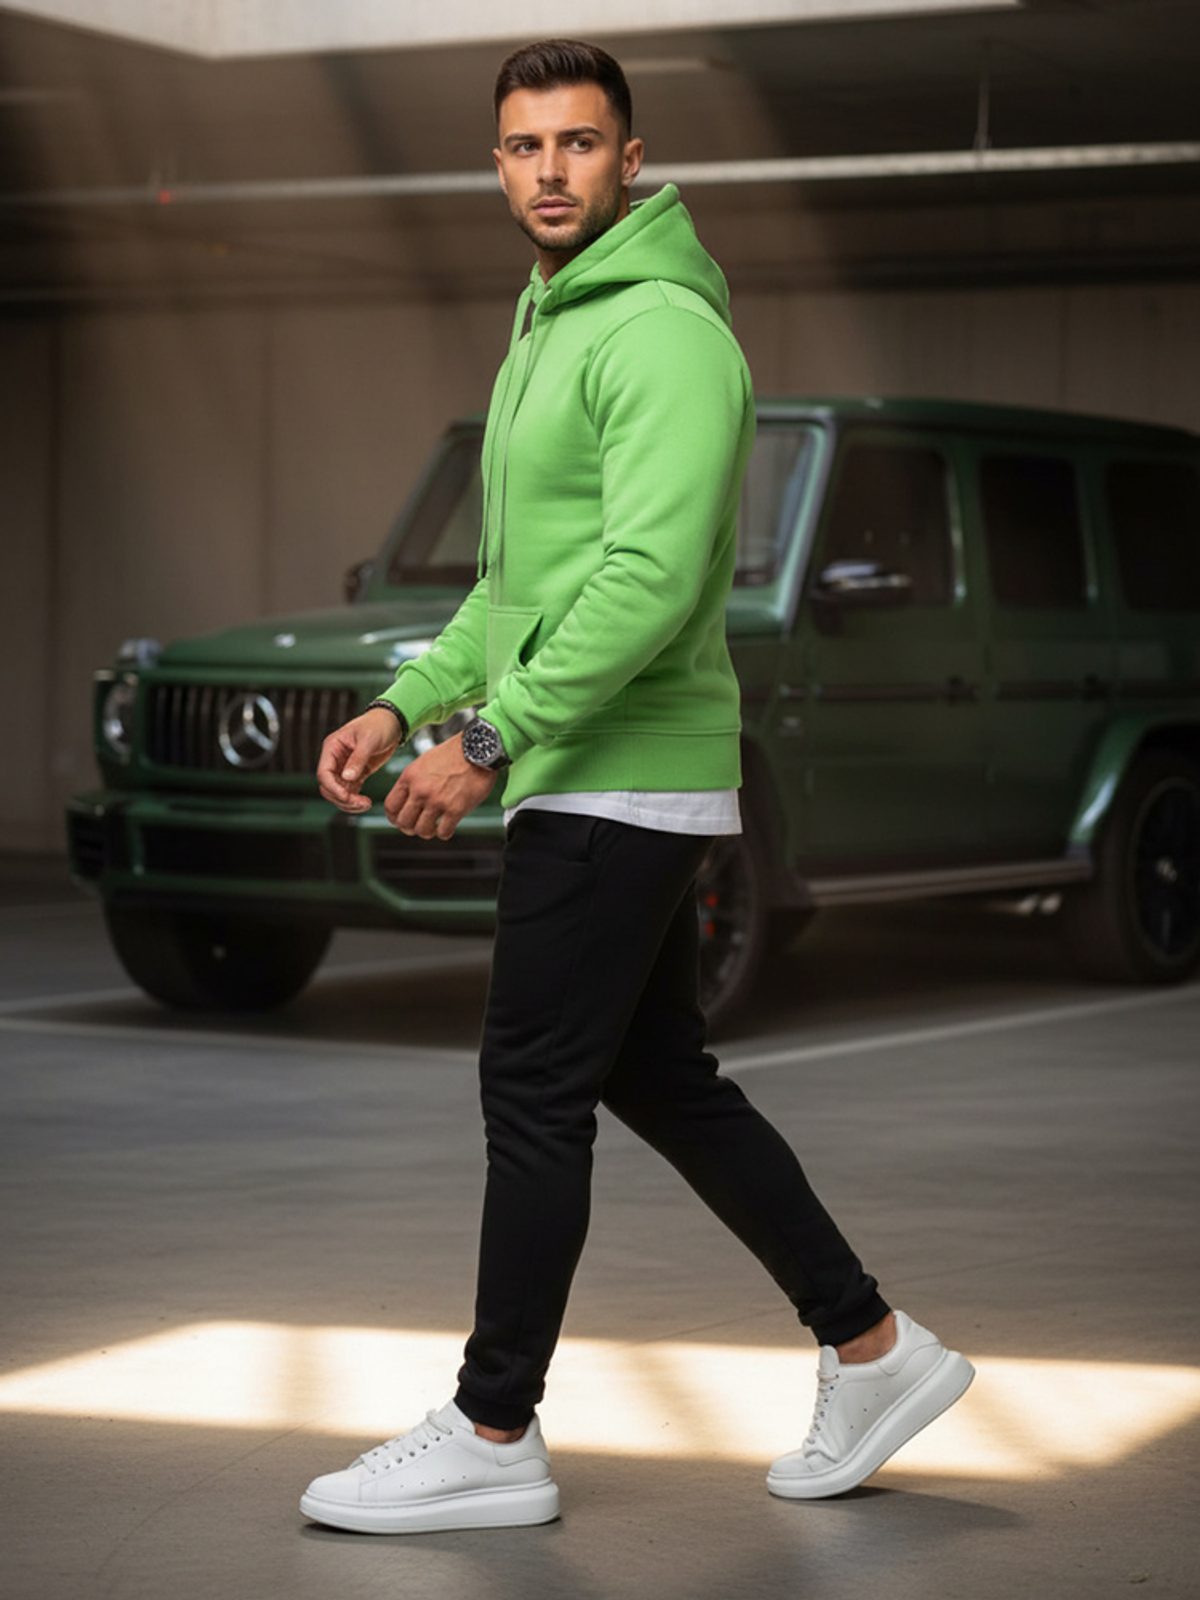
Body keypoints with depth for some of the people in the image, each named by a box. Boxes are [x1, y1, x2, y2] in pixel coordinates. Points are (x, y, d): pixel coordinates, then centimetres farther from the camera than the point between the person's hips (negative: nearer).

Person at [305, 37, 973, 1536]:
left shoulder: (663, 332, -14)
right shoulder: (549, 331, 18)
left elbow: (650, 576, -25)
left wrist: (489, 738, -25)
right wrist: (404, 703, 15)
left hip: (618, 781, -10)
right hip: (587, 779, 10)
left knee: (535, 1092, -4)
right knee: (661, 1080, 14)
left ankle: (491, 1438, 5)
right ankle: (871, 1351, 22)